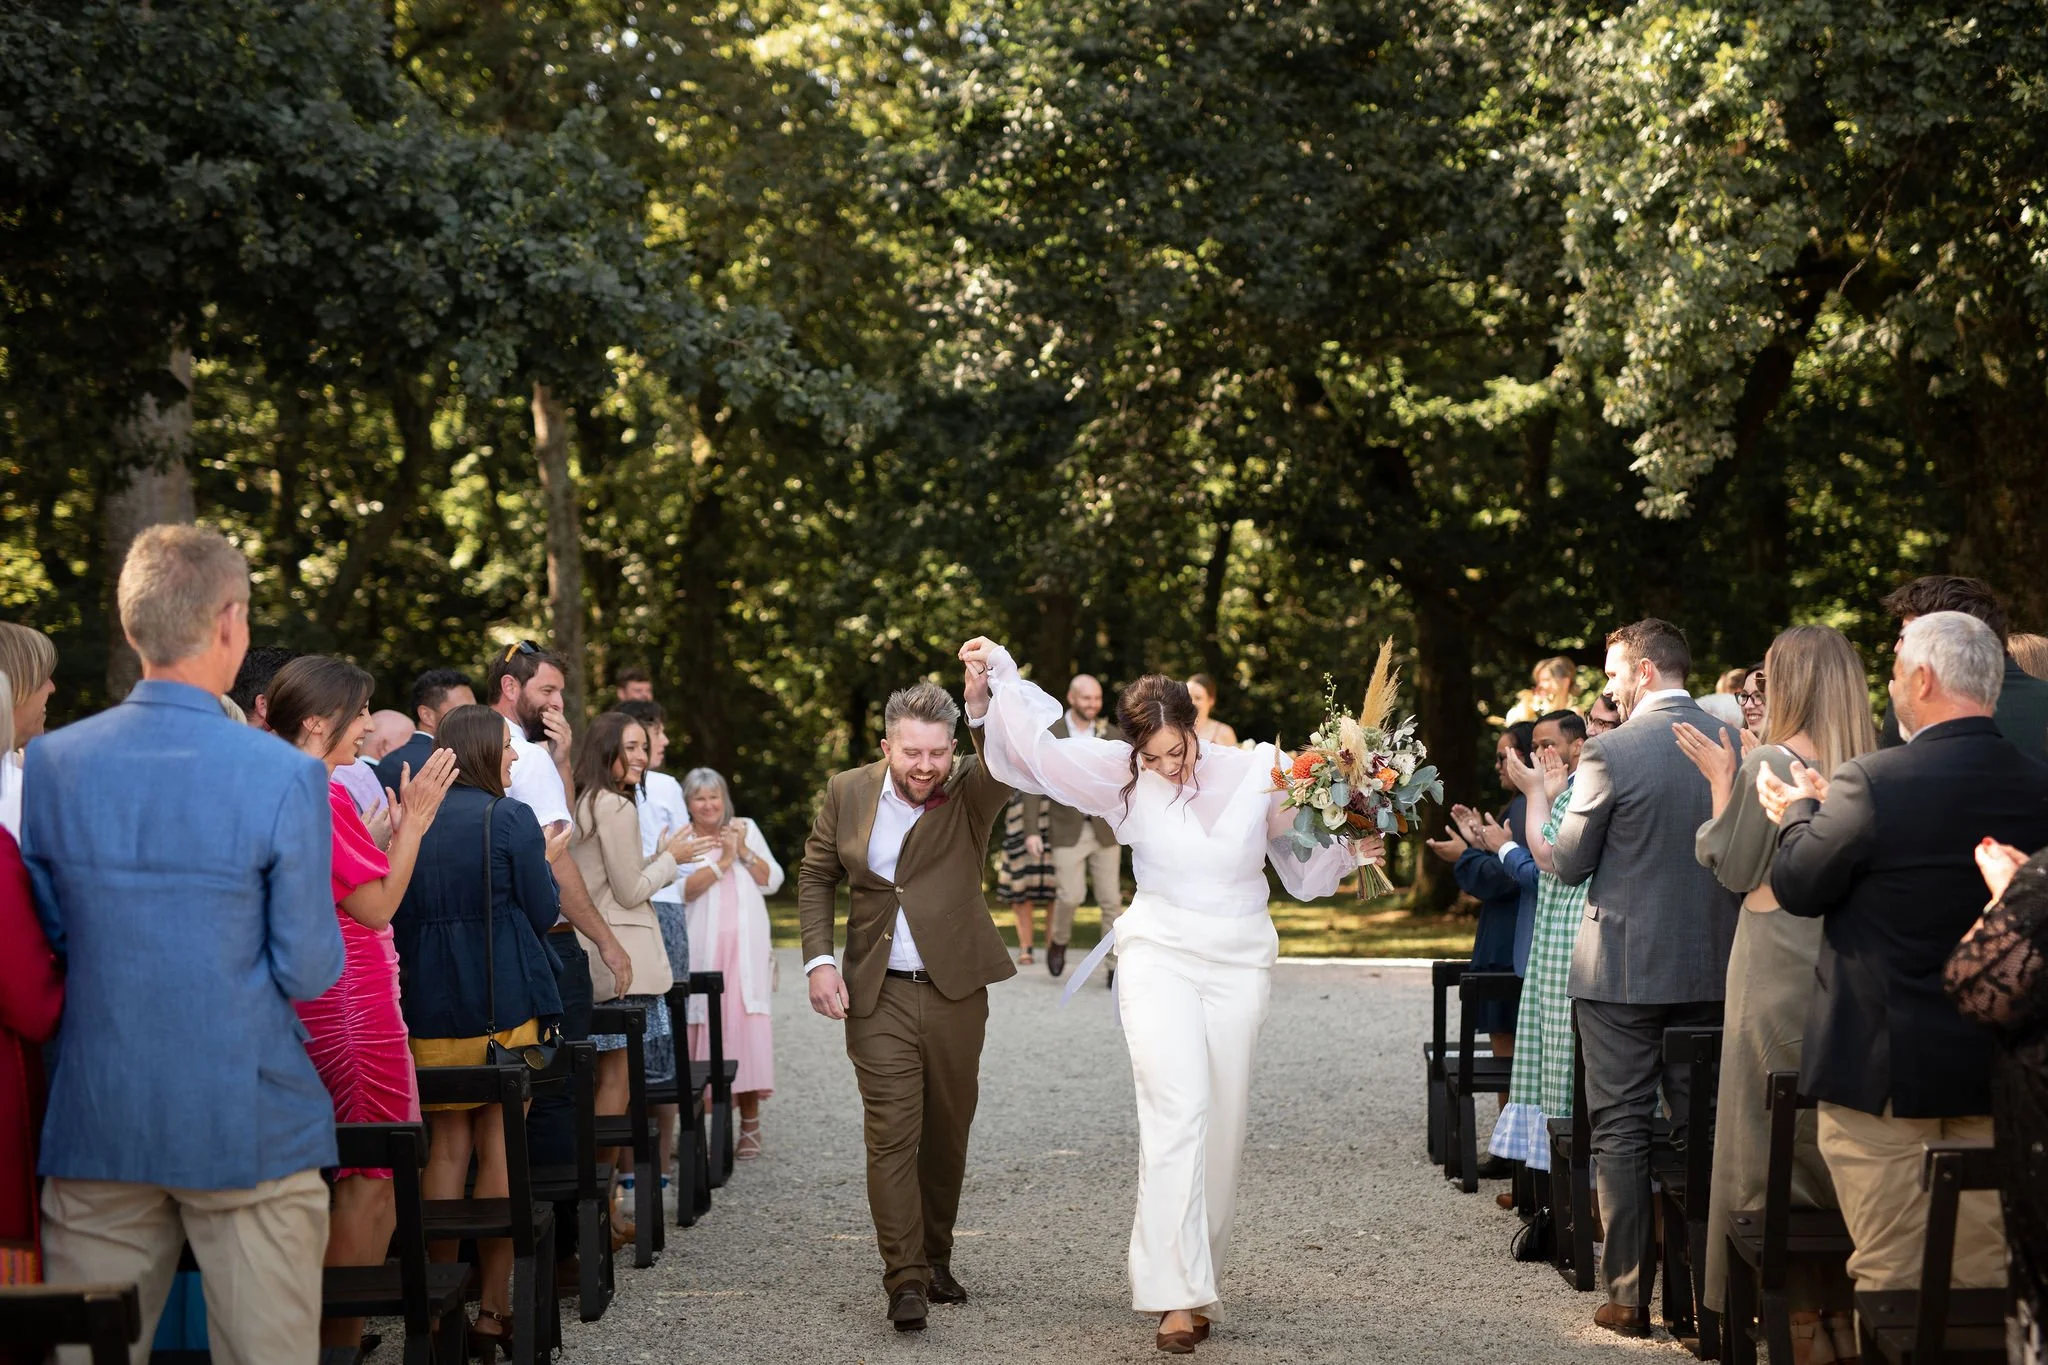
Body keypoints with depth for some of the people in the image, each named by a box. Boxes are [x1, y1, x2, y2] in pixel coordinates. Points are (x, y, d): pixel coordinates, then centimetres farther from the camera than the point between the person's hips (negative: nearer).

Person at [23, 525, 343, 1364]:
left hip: (97, 1128, 4)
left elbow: (43, 945, 6)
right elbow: (311, 972, -9)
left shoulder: (49, 765, -2)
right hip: (248, 1127, -3)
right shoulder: (285, 777, -13)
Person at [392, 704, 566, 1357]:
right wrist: (546, 860, 13)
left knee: (445, 1145, 8)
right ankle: (494, 1304, 4)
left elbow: (397, 915, 10)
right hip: (505, 1003, -4)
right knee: (499, 1144, 2)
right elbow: (543, 914, -3)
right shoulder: (511, 818, -7)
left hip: (429, 1007, 4)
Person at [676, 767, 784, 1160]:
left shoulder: (747, 829, 14)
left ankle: (750, 1125, -1)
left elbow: (773, 881, 8)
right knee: (704, 1023, -7)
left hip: (745, 947, 2)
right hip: (701, 947, -2)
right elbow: (683, 890, -10)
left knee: (747, 1022, -6)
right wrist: (722, 861, -12)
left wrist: (743, 851, -3)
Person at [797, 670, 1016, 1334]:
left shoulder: (970, 790, -4)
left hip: (956, 992, 0)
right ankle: (904, 1278, -5)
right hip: (879, 997, 0)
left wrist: (981, 707, -44)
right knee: (892, 1133, -7)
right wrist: (818, 961, -2)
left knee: (947, 1132, 11)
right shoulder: (848, 792, 2)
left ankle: (935, 1257, 28)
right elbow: (815, 877, 10)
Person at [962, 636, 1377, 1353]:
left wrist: (1349, 851, -11)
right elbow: (1044, 744, 3)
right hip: (1160, 959, -1)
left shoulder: (1258, 773, -5)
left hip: (1239, 965, 1)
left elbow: (1302, 864, 6)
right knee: (1177, 1113, -17)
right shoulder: (1125, 776, -5)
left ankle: (1201, 1276, 20)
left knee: (1221, 1125, 6)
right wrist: (1002, 673, 0)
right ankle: (1181, 1295, -22)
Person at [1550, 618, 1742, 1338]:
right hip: (1712, 966, 5)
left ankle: (1629, 1295, 4)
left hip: (1622, 968, -5)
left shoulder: (1611, 752, -13)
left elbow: (1568, 864, -7)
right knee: (1701, 1126, 13)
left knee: (1621, 1130, 3)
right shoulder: (1734, 743, 1)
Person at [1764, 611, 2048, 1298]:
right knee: (1985, 1273, 12)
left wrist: (1802, 813, 12)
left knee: (1891, 1278, 3)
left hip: (1884, 1069, -5)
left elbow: (1796, 887, -8)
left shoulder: (1872, 783, -18)